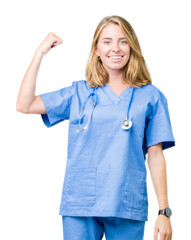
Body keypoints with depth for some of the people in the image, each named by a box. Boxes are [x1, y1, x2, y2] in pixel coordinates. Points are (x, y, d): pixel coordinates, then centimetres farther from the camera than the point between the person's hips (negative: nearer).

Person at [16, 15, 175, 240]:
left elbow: (155, 156, 4)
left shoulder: (150, 97, 5)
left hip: (127, 208, -1)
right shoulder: (79, 93, 9)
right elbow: (24, 105, 4)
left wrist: (164, 211, 0)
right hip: (79, 205, 1)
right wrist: (40, 53, 3)